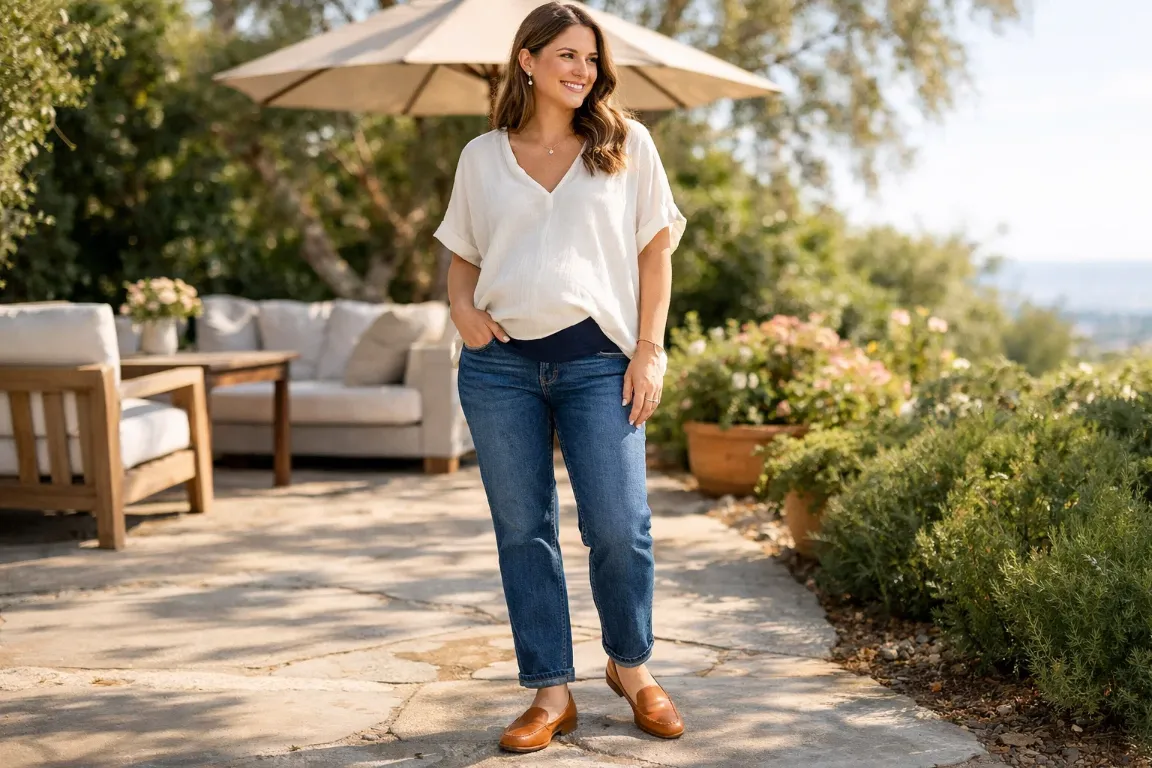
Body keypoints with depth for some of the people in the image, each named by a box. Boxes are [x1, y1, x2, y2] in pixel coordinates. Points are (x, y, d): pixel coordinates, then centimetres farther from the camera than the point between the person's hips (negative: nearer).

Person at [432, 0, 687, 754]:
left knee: (619, 526, -6)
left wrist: (650, 348, -3)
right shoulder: (483, 156, 11)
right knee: (523, 529, 4)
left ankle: (632, 666, 20)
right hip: (500, 362, 2)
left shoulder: (627, 144, 8)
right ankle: (551, 692, 14)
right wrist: (461, 306, -2)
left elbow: (656, 249, 7)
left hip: (596, 359, -2)